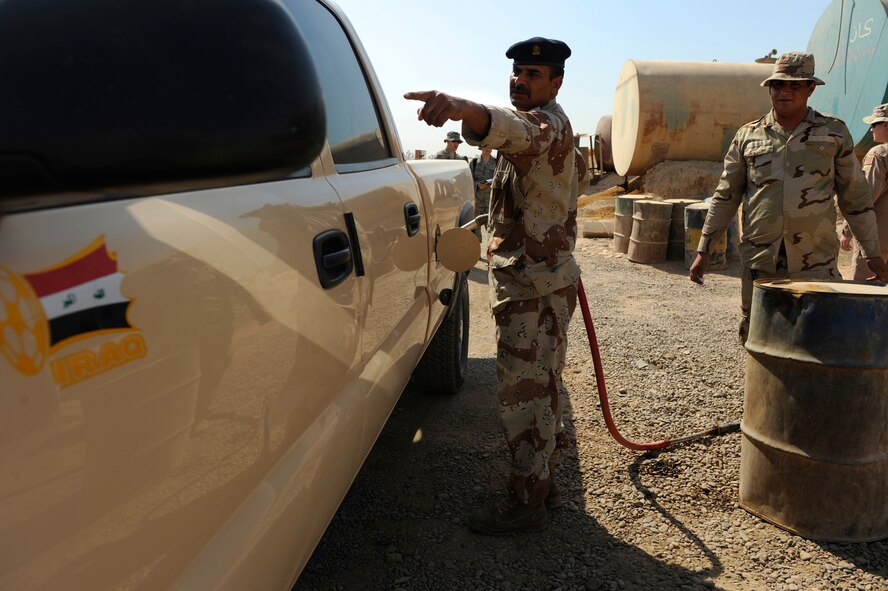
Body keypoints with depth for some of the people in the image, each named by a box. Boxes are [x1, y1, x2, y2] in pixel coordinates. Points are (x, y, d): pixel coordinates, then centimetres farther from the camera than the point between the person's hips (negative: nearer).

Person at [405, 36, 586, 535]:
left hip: (533, 287, -11)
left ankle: (528, 503, 6)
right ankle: (544, 483, 31)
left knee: (522, 392, -5)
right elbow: (577, 171, 37)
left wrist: (463, 108, -61)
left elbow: (513, 131, -41)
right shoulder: (550, 127, 18)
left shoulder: (545, 122, -15)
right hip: (545, 279, 11)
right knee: (542, 388, 18)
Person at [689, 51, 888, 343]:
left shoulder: (834, 133, 7)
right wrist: (703, 251, 5)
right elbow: (726, 197, 9)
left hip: (816, 263, -1)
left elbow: (855, 198, 11)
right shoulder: (748, 136, 8)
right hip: (759, 262, 1)